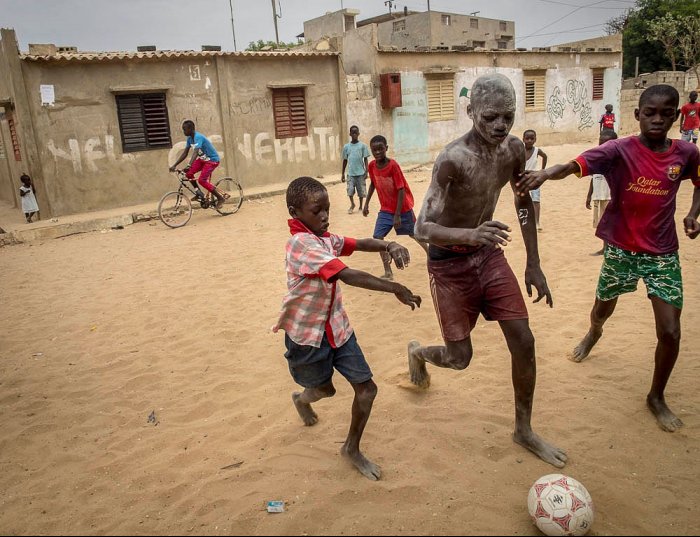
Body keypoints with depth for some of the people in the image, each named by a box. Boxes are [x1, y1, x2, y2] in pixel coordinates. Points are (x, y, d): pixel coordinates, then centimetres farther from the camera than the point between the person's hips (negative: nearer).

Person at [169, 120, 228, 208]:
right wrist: (174, 165, -3)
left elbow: (195, 152, -39)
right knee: (188, 173, -7)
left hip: (212, 160, -8)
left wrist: (189, 165, -51)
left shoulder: (198, 137, -25)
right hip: (202, 159, 8)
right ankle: (199, 193, 9)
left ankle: (220, 198, -8)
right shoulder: (189, 139, 1)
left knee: (202, 180, -20)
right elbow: (185, 154, 4)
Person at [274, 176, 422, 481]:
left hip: (337, 327, 7)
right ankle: (302, 398, 55)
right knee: (325, 389, 17)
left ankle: (352, 449, 25)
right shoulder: (301, 244, -27)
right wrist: (394, 288, -37)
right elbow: (348, 276, -36)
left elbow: (359, 245, -1)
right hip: (307, 334, -7)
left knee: (367, 388, 3)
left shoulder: (325, 238, 1)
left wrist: (388, 246, -24)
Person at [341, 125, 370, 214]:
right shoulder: (346, 146, 3)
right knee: (350, 190, -6)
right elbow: (345, 160, 9)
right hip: (350, 173, 1)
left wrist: (366, 172, -7)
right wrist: (343, 174, 9)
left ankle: (361, 206, 24)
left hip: (360, 173, -1)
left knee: (361, 191, 6)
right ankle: (352, 204, 17)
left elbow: (365, 159, 1)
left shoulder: (362, 145, -1)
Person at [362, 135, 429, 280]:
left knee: (414, 234, 14)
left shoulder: (393, 165, -25)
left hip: (403, 208, -4)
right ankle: (388, 272, -3)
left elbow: (401, 190, -22)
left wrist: (397, 215, -24)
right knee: (378, 236, -10)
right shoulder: (371, 166, -8)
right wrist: (366, 203, 7)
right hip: (385, 209, 5)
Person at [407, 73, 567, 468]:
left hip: (488, 253, 6)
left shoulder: (514, 149, -7)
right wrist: (469, 235, -50)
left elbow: (524, 203, 9)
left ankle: (524, 430, 24)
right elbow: (422, 228, -30)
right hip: (450, 263, -5)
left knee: (524, 341, 3)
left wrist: (534, 265, 8)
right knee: (460, 358, 3)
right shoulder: (453, 159, -26)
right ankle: (418, 352, 41)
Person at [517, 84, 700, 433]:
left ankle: (656, 397, 21)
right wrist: (545, 174, -54)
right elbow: (576, 165, -33)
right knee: (603, 309, 20)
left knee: (670, 332, -4)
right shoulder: (619, 150, -15)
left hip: (663, 254, 2)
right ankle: (593, 334, 60)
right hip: (621, 249, -1)